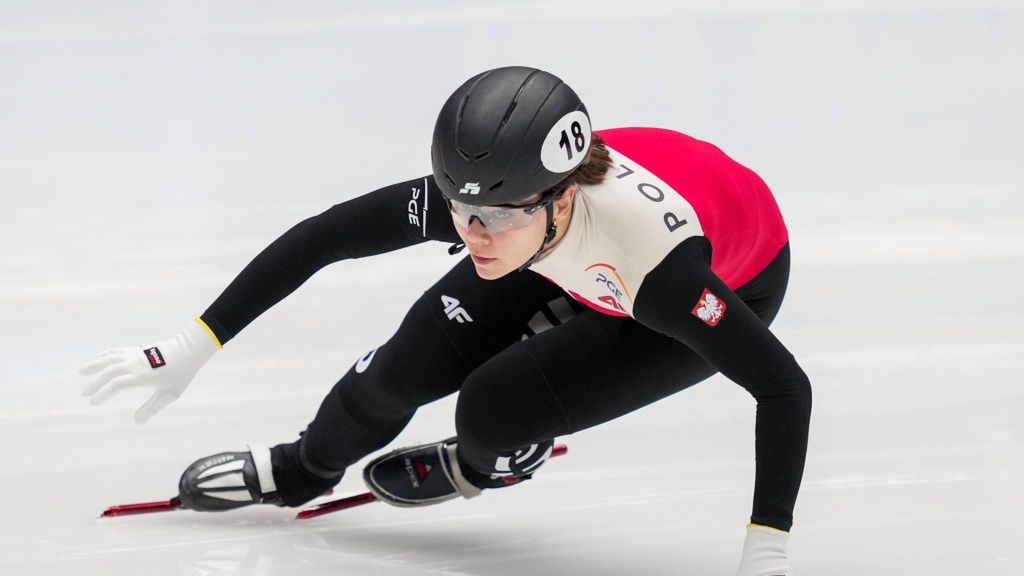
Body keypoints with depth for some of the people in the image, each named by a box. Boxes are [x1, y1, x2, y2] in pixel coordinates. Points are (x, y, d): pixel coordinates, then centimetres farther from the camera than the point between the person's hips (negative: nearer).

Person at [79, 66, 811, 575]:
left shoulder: (657, 255, -46)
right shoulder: (483, 197, -34)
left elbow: (784, 385, -38)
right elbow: (319, 238, -23)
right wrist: (191, 348, -22)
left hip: (732, 284, -4)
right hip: (582, 266, 4)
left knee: (495, 409, -19)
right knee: (417, 359, -4)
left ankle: (488, 465, 19)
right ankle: (303, 469, 29)